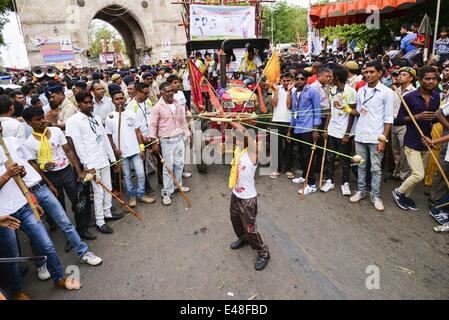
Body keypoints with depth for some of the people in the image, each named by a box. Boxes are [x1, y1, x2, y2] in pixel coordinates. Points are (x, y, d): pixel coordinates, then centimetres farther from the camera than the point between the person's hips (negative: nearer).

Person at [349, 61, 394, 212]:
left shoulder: (387, 92, -6)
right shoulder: (360, 91, 8)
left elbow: (388, 119, -8)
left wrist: (383, 140, -12)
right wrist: (354, 111, -6)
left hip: (375, 137, -4)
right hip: (360, 135, 5)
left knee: (376, 168, 4)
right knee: (361, 166, 13)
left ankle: (376, 196, 14)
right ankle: (361, 191, 25)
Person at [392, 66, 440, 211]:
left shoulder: (436, 96, 7)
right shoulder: (410, 97, -10)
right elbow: (399, 119, -9)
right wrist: (418, 116, -21)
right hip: (412, 141, -6)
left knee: (417, 174, 12)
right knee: (418, 175, -11)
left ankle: (405, 196, 30)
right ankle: (399, 192, 11)